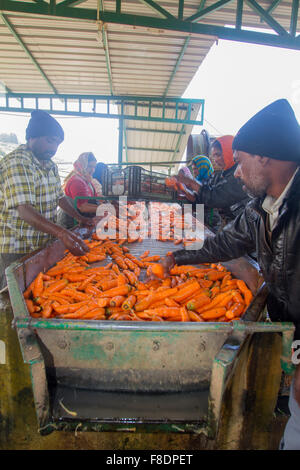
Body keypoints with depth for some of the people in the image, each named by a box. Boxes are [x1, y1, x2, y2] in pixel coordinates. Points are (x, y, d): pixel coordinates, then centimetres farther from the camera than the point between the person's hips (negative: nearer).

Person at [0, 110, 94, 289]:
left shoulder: (51, 165, 11)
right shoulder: (16, 163, -19)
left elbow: (59, 197, 23)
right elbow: (24, 210, -31)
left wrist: (80, 218, 15)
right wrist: (62, 233, -41)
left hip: (44, 245, 8)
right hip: (17, 249, -8)